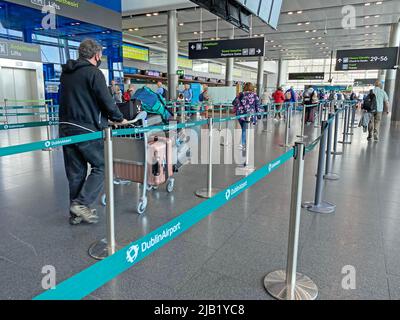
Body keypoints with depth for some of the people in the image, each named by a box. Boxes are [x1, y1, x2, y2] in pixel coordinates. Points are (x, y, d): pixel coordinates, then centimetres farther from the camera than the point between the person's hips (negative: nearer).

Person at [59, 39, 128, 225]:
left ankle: (75, 213, 21)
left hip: (66, 128, 8)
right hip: (87, 130, -7)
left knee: (75, 172, 13)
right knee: (101, 166, 7)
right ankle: (81, 203, -2)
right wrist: (119, 119, 6)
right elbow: (107, 101, -12)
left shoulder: (65, 73, 15)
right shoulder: (94, 73, -8)